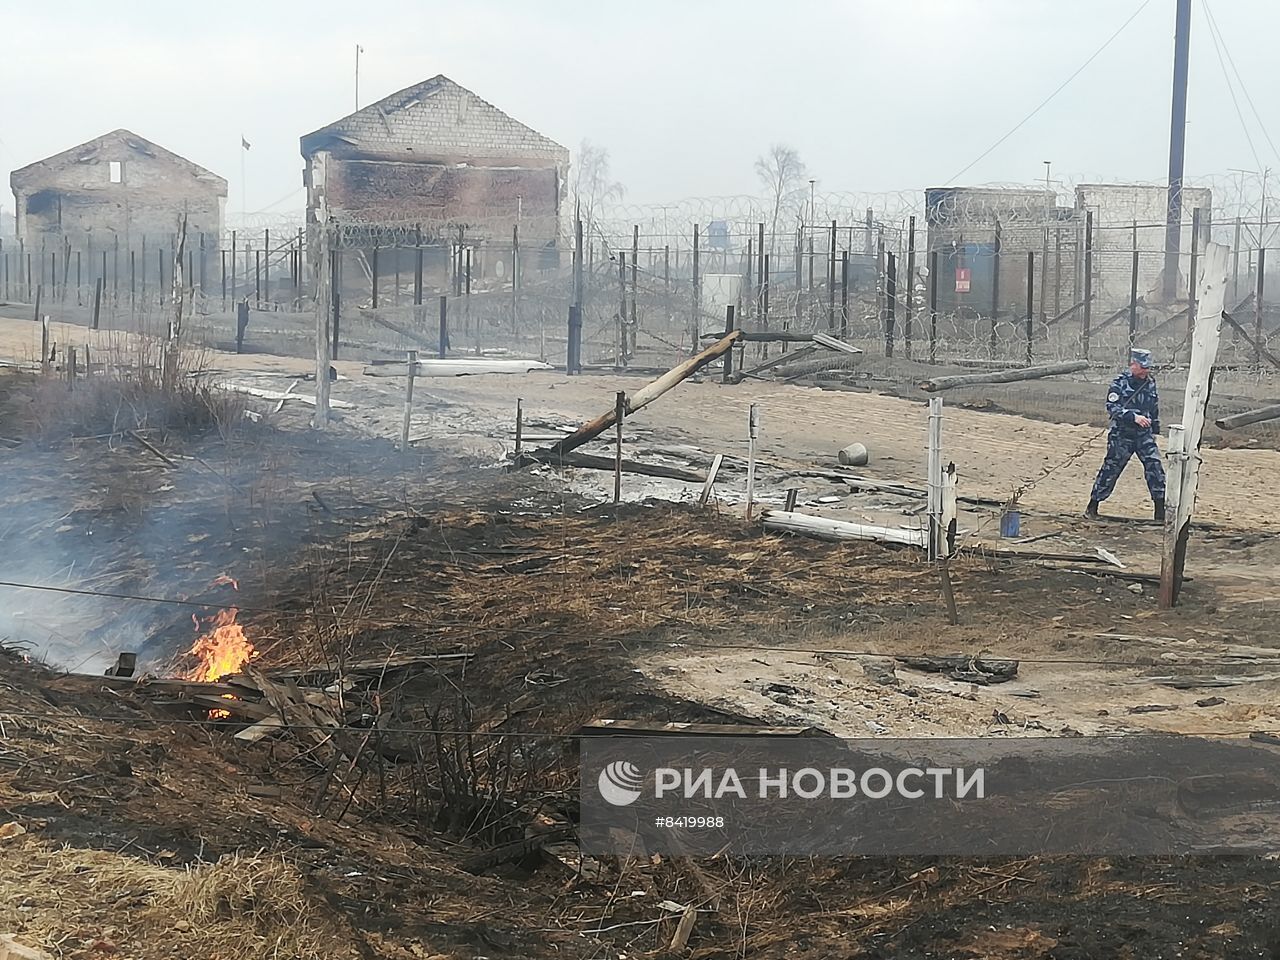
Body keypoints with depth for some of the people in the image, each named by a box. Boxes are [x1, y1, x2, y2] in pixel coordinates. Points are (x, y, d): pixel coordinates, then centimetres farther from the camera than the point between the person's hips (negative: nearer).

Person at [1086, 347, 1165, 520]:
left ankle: (1161, 509, -3)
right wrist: (1133, 417, -28)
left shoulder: (1150, 383, 7)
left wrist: (1155, 430, 18)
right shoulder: (1120, 383, -9)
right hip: (1122, 435, -4)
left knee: (1155, 466, -8)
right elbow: (1112, 407, -19)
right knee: (1111, 469, 2)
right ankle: (1092, 507, 14)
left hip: (1144, 435, 4)